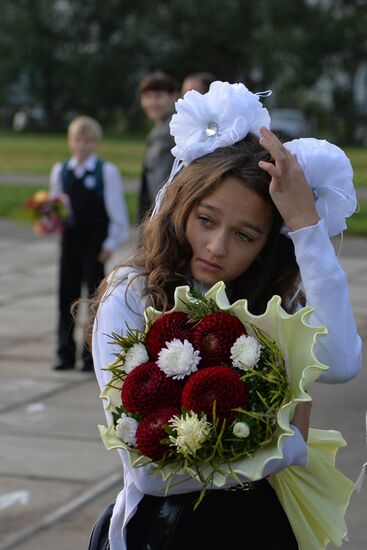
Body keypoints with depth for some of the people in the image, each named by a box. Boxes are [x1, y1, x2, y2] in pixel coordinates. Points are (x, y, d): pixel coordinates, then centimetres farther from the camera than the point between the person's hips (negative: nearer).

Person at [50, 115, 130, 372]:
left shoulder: (107, 172, -5)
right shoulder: (60, 171, 7)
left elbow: (117, 211, -4)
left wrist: (111, 244, -8)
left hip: (95, 242, -4)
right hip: (69, 238, 4)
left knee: (95, 296, 1)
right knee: (67, 295, 7)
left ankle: (93, 354, 8)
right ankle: (66, 353, 15)